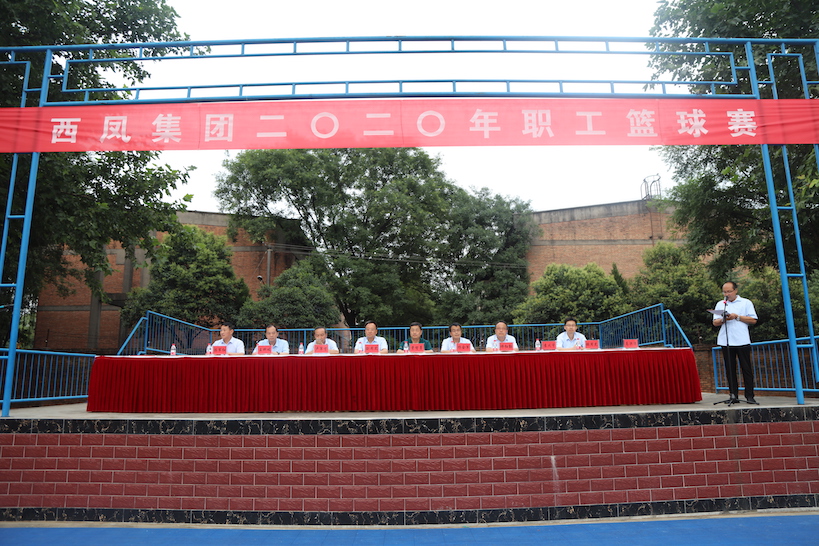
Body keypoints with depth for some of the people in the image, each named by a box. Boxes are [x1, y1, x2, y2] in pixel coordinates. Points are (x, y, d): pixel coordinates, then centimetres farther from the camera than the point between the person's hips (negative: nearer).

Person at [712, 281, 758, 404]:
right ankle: (734, 395, 8)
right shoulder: (720, 304, 15)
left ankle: (749, 396, 4)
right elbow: (715, 322, 11)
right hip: (726, 342, 3)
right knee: (730, 370, 3)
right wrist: (722, 320, -9)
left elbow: (753, 320, 1)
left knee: (746, 369, -1)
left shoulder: (746, 303, 7)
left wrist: (737, 317, -9)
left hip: (742, 341, -3)